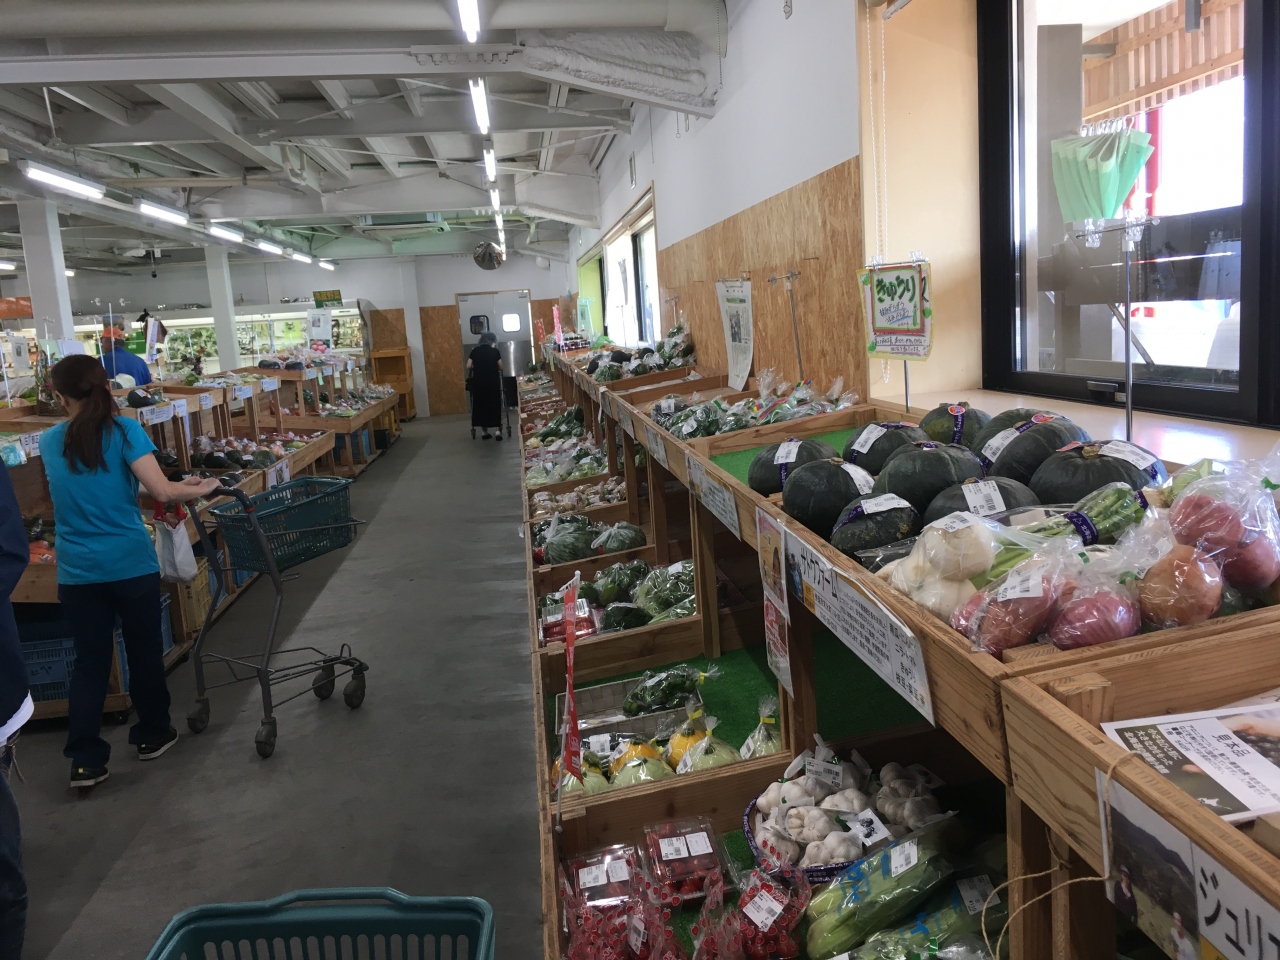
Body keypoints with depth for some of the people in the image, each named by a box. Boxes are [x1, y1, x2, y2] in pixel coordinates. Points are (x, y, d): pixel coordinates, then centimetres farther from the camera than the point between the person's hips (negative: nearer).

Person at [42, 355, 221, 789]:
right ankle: (152, 734, 28)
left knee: (89, 662, 10)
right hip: (131, 564, -3)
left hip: (76, 572, 3)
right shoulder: (124, 430, -9)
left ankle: (85, 759, 9)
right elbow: (161, 491, -19)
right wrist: (198, 488, -1)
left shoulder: (49, 442, 6)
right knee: (144, 651, 14)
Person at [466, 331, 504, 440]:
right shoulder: (495, 351, -1)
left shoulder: (475, 351, 4)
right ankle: (498, 430, -4)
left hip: (478, 382, 2)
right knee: (495, 404, 6)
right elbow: (501, 368, -1)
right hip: (493, 382, -1)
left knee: (480, 405, 10)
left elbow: (468, 367, 1)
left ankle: (485, 432, 12)